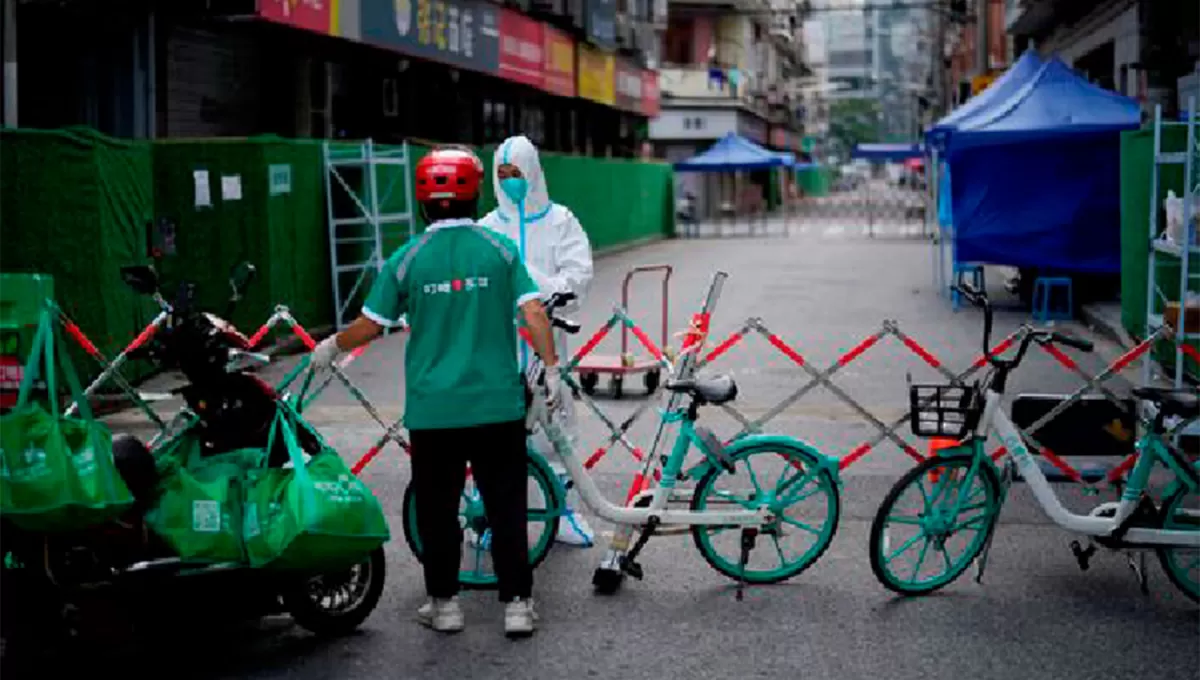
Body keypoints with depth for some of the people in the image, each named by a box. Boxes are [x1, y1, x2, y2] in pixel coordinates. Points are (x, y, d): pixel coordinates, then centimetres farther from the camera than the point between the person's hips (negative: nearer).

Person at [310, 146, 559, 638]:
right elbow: (533, 313, -8)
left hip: (432, 408, 0)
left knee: (438, 509, 12)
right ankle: (516, 604, 8)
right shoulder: (501, 249, -2)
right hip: (498, 404, 0)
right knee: (506, 506, 7)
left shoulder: (407, 259, -2)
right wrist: (552, 368, 1)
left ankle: (444, 603, 19)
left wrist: (331, 347, 20)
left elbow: (370, 325, 3)